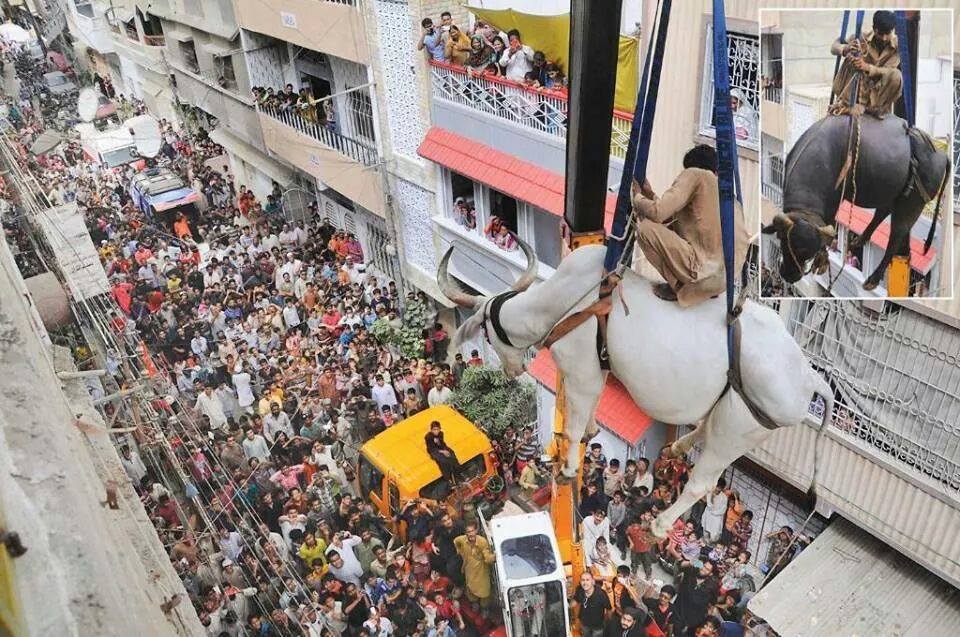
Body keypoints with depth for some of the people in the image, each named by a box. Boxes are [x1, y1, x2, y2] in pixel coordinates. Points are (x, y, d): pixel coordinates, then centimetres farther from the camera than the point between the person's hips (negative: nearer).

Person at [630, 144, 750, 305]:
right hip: (728, 274, 9)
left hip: (708, 273, -9)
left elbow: (658, 213, -9)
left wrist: (637, 196, 10)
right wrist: (650, 195, 23)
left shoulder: (694, 174, 0)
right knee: (676, 228, 28)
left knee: (645, 227, -5)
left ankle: (679, 287, 4)